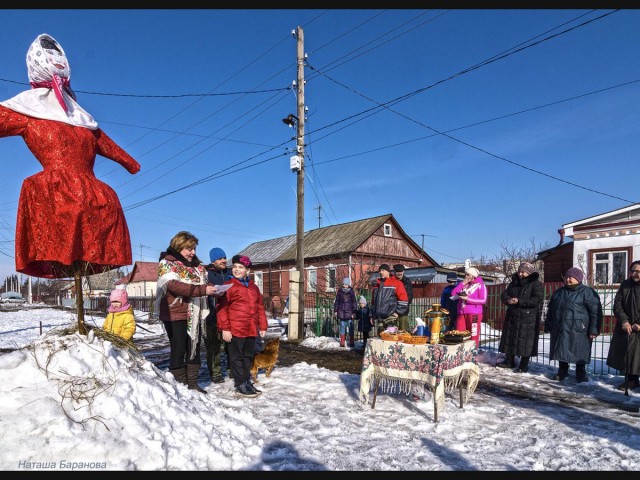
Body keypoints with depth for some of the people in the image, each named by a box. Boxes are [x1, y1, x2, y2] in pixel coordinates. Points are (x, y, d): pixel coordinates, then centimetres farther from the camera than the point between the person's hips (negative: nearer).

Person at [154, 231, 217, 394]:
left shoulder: (197, 265, 14)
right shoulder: (167, 263, -8)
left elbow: (203, 283, 22)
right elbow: (175, 286, -22)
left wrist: (212, 289, -3)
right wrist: (202, 290, -31)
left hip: (194, 315, 7)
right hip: (175, 314, -7)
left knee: (194, 348, 11)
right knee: (178, 350, 0)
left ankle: (193, 383, 22)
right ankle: (180, 386, 10)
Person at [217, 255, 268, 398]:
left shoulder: (254, 287, 13)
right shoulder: (228, 286, -5)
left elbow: (260, 308, 17)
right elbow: (222, 308, -9)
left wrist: (263, 326, 14)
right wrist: (225, 328, -14)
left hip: (251, 330, 6)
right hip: (235, 329, -6)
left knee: (248, 356, 14)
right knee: (237, 357, 2)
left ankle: (247, 382, 26)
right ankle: (240, 386, 9)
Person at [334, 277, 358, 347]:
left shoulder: (351, 292, 1)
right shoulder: (339, 292, 7)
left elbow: (354, 302, 1)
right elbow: (336, 302, 13)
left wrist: (354, 312, -3)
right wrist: (335, 310, 10)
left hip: (349, 313, -1)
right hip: (341, 312, 1)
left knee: (351, 328, 1)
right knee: (342, 327, 4)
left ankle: (351, 342, 11)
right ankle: (342, 342, 12)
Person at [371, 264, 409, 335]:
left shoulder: (396, 283, -1)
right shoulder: (377, 285, 18)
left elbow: (403, 299, -5)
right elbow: (373, 301, 24)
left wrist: (398, 312, -10)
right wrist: (372, 315, 21)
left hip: (391, 317, -6)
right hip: (379, 318, 6)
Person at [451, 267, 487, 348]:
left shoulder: (480, 285, 4)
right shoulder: (463, 284, 19)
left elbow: (483, 300, -6)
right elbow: (453, 293, 7)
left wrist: (468, 299, -12)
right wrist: (462, 283, 4)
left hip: (474, 314, -4)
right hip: (461, 313, 4)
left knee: (473, 336, -3)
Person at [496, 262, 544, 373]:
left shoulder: (536, 284, -5)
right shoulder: (514, 283, 14)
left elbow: (536, 300, -17)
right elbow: (504, 294, 8)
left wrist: (519, 301, -22)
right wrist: (508, 300, -16)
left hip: (528, 319, -6)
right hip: (512, 317, 6)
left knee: (526, 342, -2)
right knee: (509, 338, 10)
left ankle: (524, 364, 10)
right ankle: (509, 361, 22)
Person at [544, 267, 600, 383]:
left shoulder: (587, 292, -5)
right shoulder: (559, 292, 14)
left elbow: (595, 311, -9)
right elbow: (550, 309, 19)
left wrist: (593, 329, -13)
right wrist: (548, 325, 16)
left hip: (578, 330, -5)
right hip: (560, 329, 6)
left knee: (579, 352, 3)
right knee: (561, 350, 11)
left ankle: (580, 374, 19)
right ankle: (562, 372, 25)